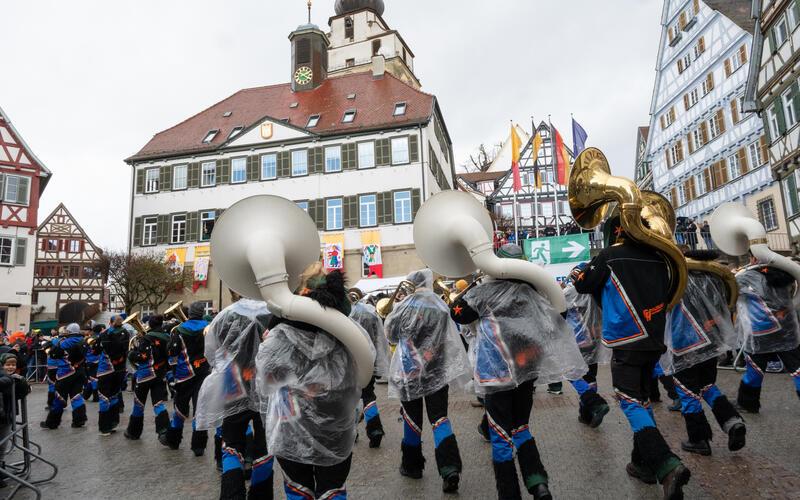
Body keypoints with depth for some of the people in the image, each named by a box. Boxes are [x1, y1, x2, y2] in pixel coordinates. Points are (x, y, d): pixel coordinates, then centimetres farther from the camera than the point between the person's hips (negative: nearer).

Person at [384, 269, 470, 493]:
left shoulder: (405, 305, -11)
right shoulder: (442, 305, -1)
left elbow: (390, 334, 2)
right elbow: (452, 339, 3)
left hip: (410, 368, -2)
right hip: (437, 369, 2)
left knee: (412, 417, 13)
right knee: (439, 417, 5)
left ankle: (412, 465, 25)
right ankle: (450, 468, -8)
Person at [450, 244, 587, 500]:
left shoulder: (485, 290, -9)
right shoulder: (533, 289, 2)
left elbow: (458, 314, 3)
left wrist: (470, 289, 12)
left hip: (498, 371, -4)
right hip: (528, 368, 5)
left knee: (501, 436, 5)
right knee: (521, 428, 19)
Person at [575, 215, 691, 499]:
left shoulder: (611, 255, -9)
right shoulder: (658, 257, 6)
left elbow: (583, 285, 2)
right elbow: (666, 295, 19)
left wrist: (579, 274, 23)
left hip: (627, 342, -6)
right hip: (655, 340, 6)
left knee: (631, 402, -5)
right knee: (642, 398, 18)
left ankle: (668, 466, -20)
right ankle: (643, 463, 25)